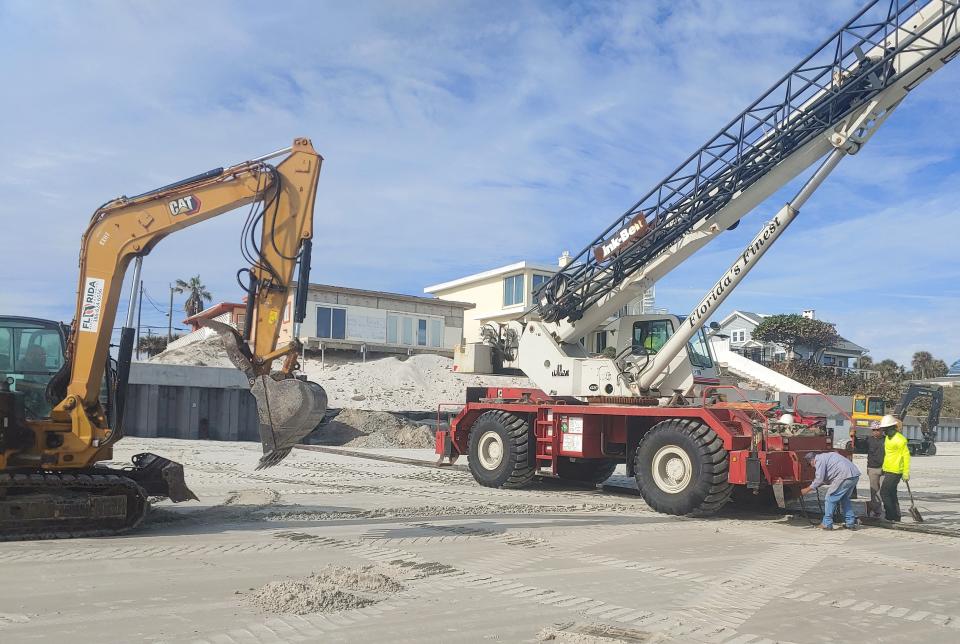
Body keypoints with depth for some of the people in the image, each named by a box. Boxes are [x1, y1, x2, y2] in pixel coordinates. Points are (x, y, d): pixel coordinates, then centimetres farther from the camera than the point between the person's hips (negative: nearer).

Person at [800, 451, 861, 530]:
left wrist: (807, 489, 3)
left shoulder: (819, 460, -1)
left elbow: (819, 479, -6)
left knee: (830, 498, 1)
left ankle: (827, 524, 5)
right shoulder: (826, 456, 27)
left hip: (845, 476, -10)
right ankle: (851, 523, 23)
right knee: (845, 499, 23)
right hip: (855, 475, 10)